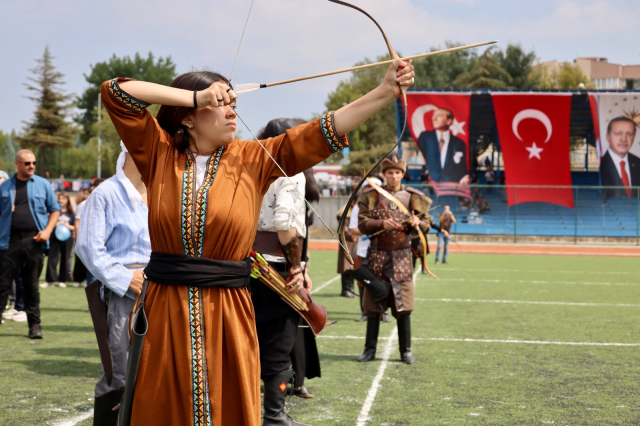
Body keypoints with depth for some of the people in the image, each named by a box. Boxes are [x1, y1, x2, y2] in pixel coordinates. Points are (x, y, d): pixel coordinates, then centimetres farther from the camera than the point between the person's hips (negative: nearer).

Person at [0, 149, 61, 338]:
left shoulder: (43, 184, 8)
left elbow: (55, 210, 10)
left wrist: (47, 230, -5)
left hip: (33, 240, 0)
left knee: (32, 284, 5)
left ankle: (34, 324, 12)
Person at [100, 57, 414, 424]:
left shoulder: (254, 160, 5)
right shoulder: (160, 155, 4)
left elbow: (324, 132, -2)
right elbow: (116, 92, -2)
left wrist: (387, 91, -9)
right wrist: (195, 96, -6)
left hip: (228, 317, 1)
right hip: (166, 315, 0)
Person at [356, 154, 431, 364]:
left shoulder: (413, 197, 6)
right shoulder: (371, 196, 4)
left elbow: (426, 226, 7)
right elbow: (362, 224, -3)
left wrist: (416, 223, -15)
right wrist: (381, 224, -20)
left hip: (402, 256, 0)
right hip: (378, 255, 0)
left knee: (403, 307, 1)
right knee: (373, 306, 5)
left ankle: (406, 350, 10)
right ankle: (370, 349, 14)